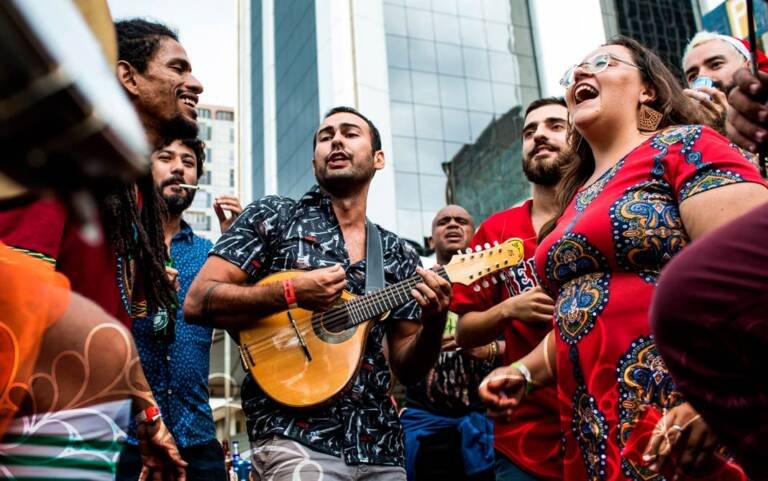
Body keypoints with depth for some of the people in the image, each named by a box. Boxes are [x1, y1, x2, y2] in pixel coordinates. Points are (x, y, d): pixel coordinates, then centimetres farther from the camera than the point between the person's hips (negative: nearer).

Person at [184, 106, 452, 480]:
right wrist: (290, 293, -18)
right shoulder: (271, 217, 2)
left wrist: (433, 323, -10)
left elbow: (408, 370, 10)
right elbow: (197, 303, -6)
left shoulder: (398, 256, 11)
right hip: (295, 436, -4)